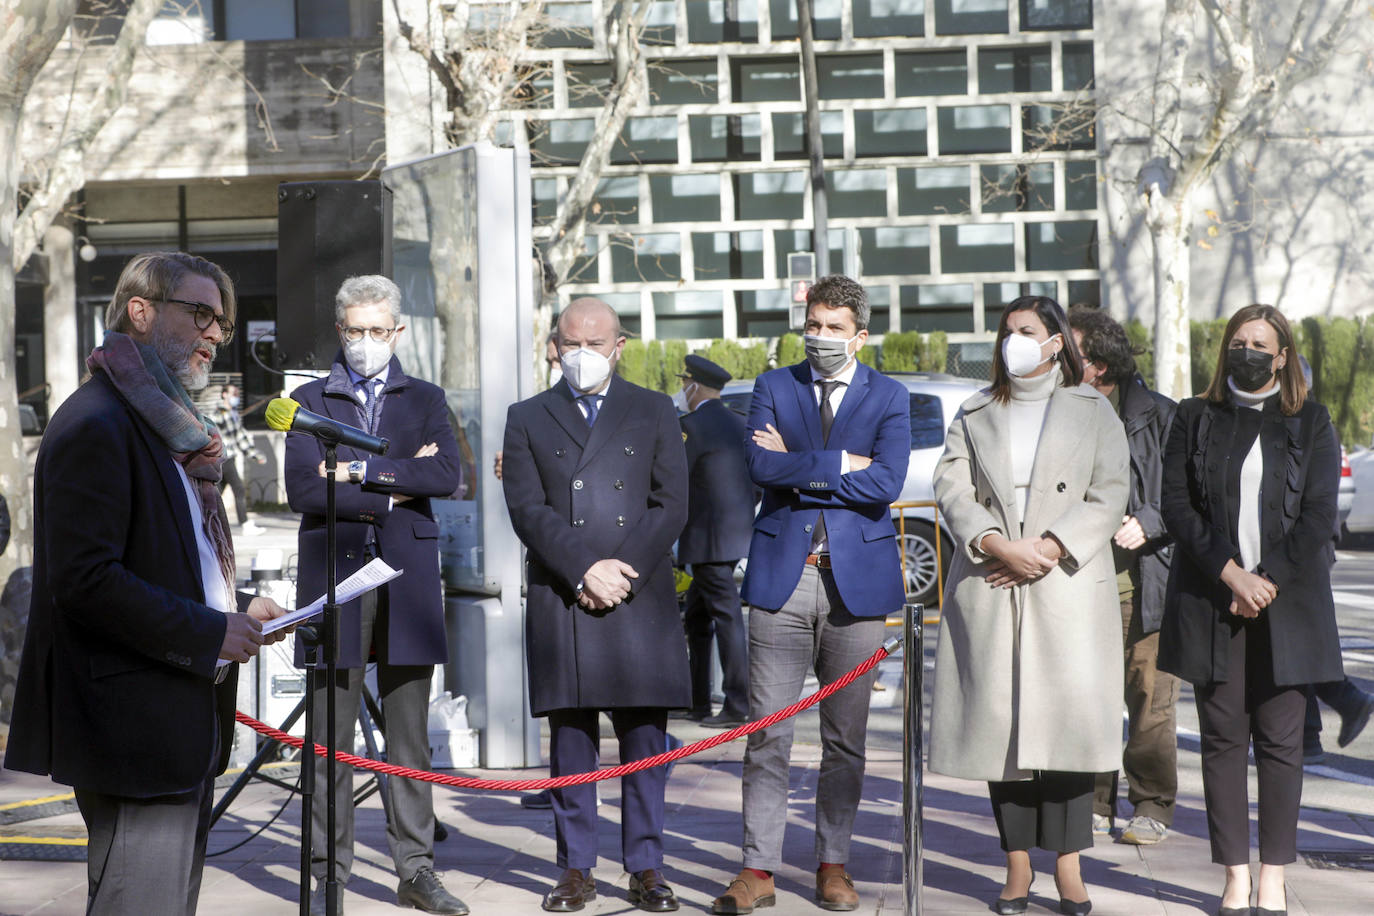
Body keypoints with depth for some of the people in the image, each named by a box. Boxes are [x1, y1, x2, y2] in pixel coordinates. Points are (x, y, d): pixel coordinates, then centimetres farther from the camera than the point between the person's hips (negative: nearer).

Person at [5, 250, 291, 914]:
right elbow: (85, 580, -22)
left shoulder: (169, 425, 20)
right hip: (136, 728, -10)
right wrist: (209, 632, -18)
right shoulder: (96, 424, -13)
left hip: (183, 732, 10)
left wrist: (238, 607, 10)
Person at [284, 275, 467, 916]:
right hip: (334, 578, -1)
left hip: (406, 578, 1)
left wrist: (361, 470, -9)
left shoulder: (426, 400, 13)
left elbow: (446, 475, -5)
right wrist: (395, 490, -7)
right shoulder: (310, 401, 9)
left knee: (410, 739, 5)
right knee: (330, 741, 0)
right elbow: (304, 490, -6)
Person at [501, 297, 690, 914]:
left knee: (645, 738, 1)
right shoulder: (527, 419, 12)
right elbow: (527, 509, 1)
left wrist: (623, 569, -8)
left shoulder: (654, 412, 13)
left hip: (641, 599, 0)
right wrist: (586, 571, -11)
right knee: (570, 740, 3)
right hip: (560, 602, 0)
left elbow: (672, 503, 4)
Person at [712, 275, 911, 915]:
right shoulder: (773, 387, 9)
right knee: (767, 734, -2)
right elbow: (760, 466, -7)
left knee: (846, 736, 6)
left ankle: (833, 864, 17)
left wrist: (797, 468, -8)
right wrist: (839, 465, -10)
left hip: (857, 579, 0)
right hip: (783, 574, 0)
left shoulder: (888, 398, 6)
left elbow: (885, 484, -11)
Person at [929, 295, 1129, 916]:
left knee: (1068, 718, -8)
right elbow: (952, 489, 4)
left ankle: (1067, 865, -3)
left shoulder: (1093, 412, 12)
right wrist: (1000, 546, -12)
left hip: (1068, 586, -2)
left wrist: (1049, 550, -10)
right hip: (990, 591, 2)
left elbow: (1109, 497, 2)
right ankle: (1018, 864, 5)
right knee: (1001, 720, -1)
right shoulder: (975, 416, 16)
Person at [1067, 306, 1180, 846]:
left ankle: (1151, 806, 11)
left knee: (1150, 699, -1)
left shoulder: (1157, 416, 0)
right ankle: (1092, 804, 15)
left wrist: (1147, 525, -10)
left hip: (1142, 583, -3)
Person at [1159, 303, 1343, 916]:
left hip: (1288, 603, -1)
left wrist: (1269, 580, -10)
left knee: (1280, 740, -1)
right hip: (1211, 601, 1)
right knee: (1222, 739, 0)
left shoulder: (1311, 423, 8)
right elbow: (1175, 504, 1)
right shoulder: (1195, 419, 10)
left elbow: (1319, 514, 1)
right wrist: (1229, 573, -10)